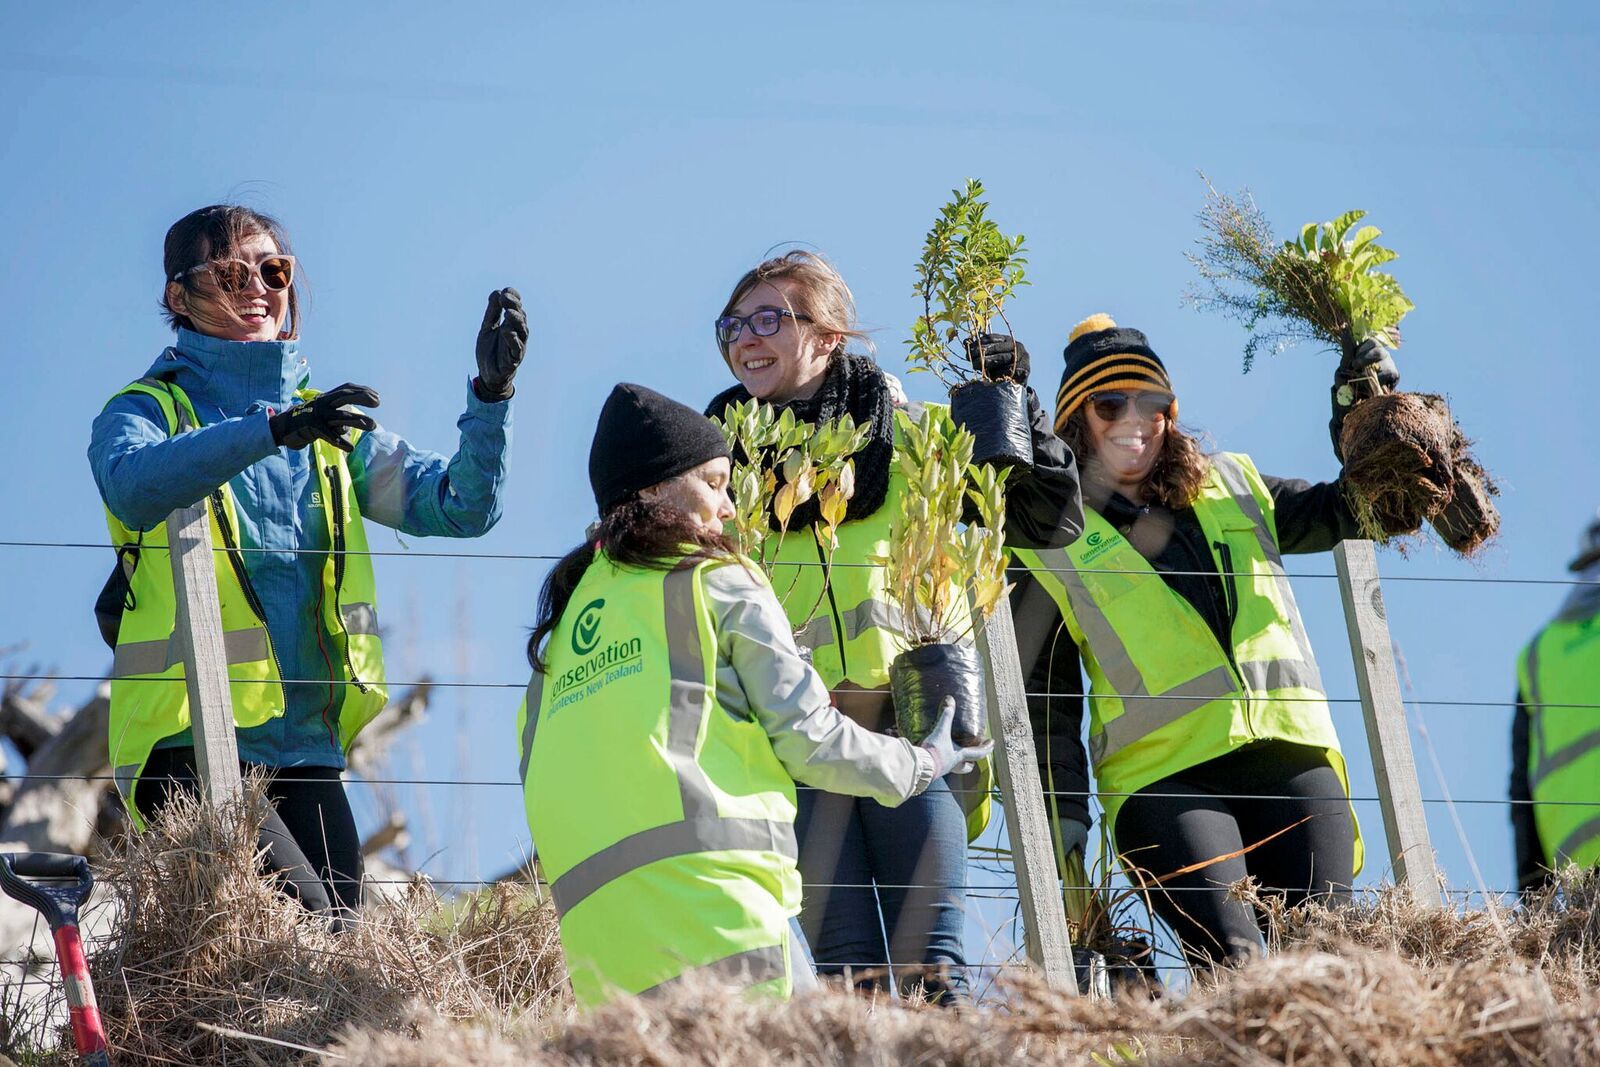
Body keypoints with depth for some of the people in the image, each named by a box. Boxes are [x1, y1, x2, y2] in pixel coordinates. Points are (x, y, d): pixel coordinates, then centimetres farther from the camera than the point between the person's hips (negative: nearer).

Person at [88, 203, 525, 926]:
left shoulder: (328, 424, 18)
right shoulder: (144, 410, 2)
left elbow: (457, 506, 7)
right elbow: (135, 482, -23)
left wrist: (491, 394, -9)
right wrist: (271, 428, -36)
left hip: (306, 752, 5)